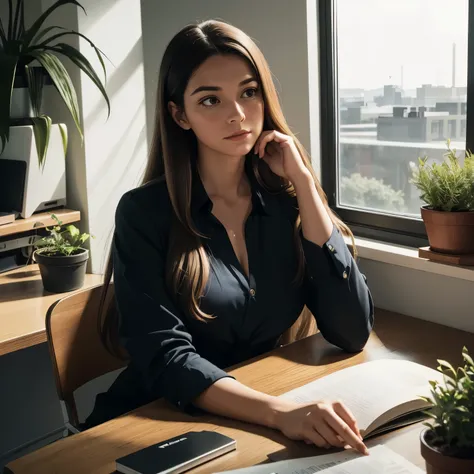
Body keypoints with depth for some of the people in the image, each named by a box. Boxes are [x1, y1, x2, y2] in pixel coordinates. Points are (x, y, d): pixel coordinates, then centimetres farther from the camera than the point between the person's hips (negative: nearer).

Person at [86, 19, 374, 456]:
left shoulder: (288, 201, -1)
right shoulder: (144, 213, -11)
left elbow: (353, 333, -9)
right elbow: (165, 358, -19)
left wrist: (304, 185, -12)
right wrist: (282, 412, -35)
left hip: (258, 425, 4)